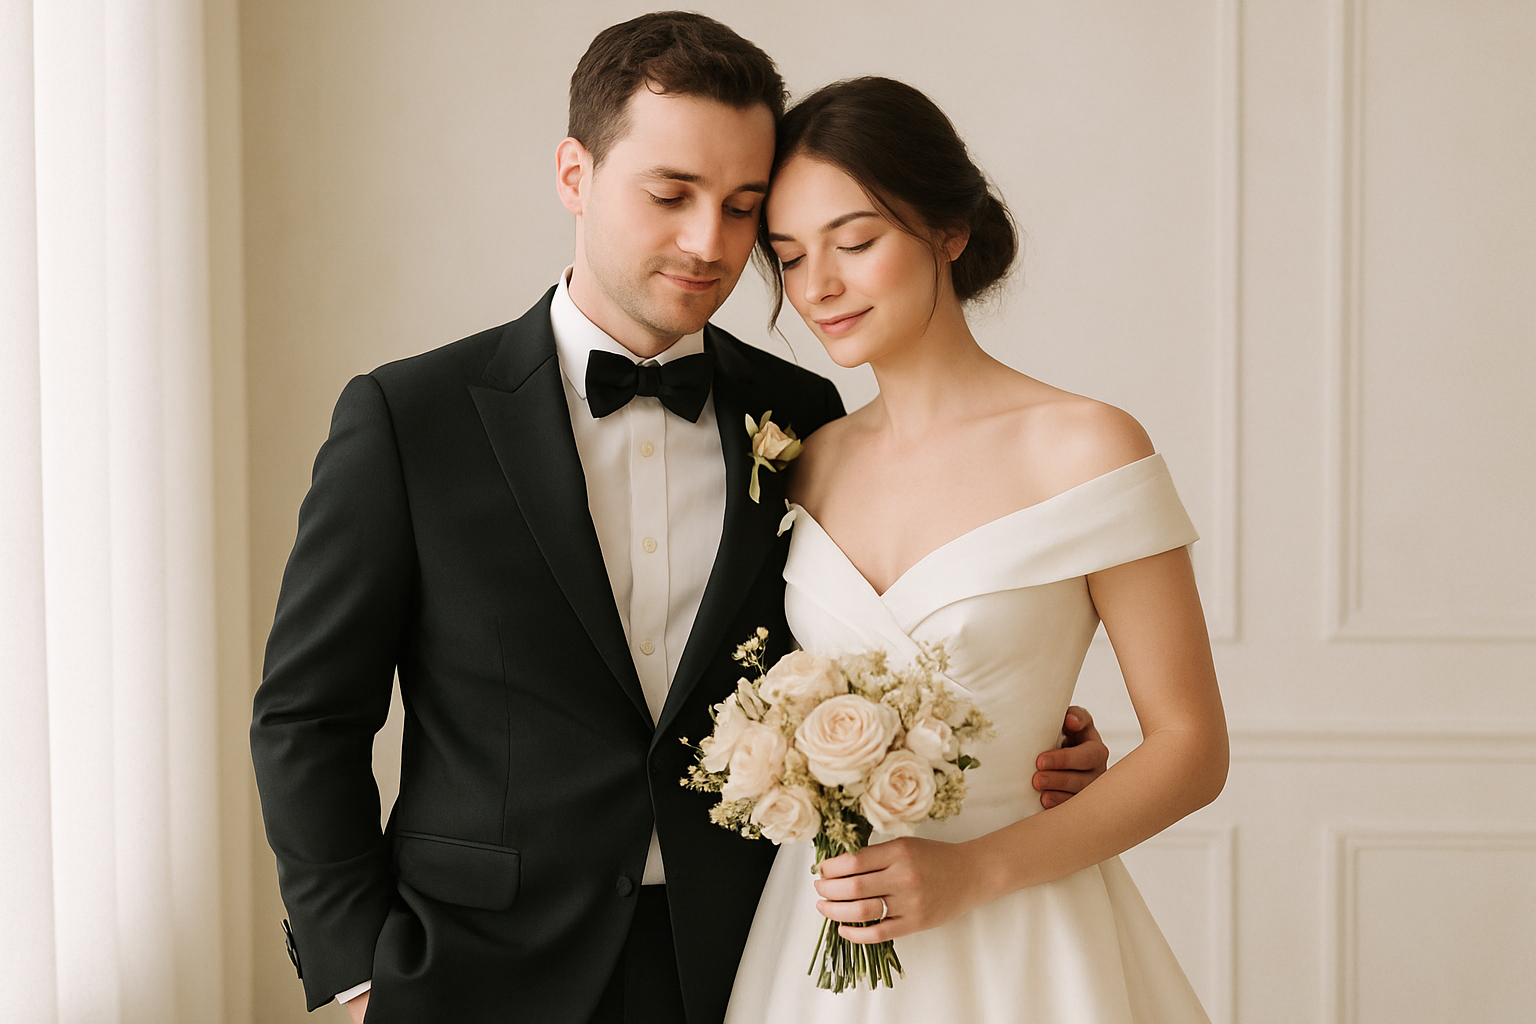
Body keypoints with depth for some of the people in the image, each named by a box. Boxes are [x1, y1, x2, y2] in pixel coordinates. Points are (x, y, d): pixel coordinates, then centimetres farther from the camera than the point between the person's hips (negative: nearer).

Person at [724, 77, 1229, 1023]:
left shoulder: (1084, 448, -10)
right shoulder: (810, 463, 4)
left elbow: (1192, 746, -9)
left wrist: (974, 871, -17)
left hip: (1014, 943, -4)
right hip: (823, 939, 4)